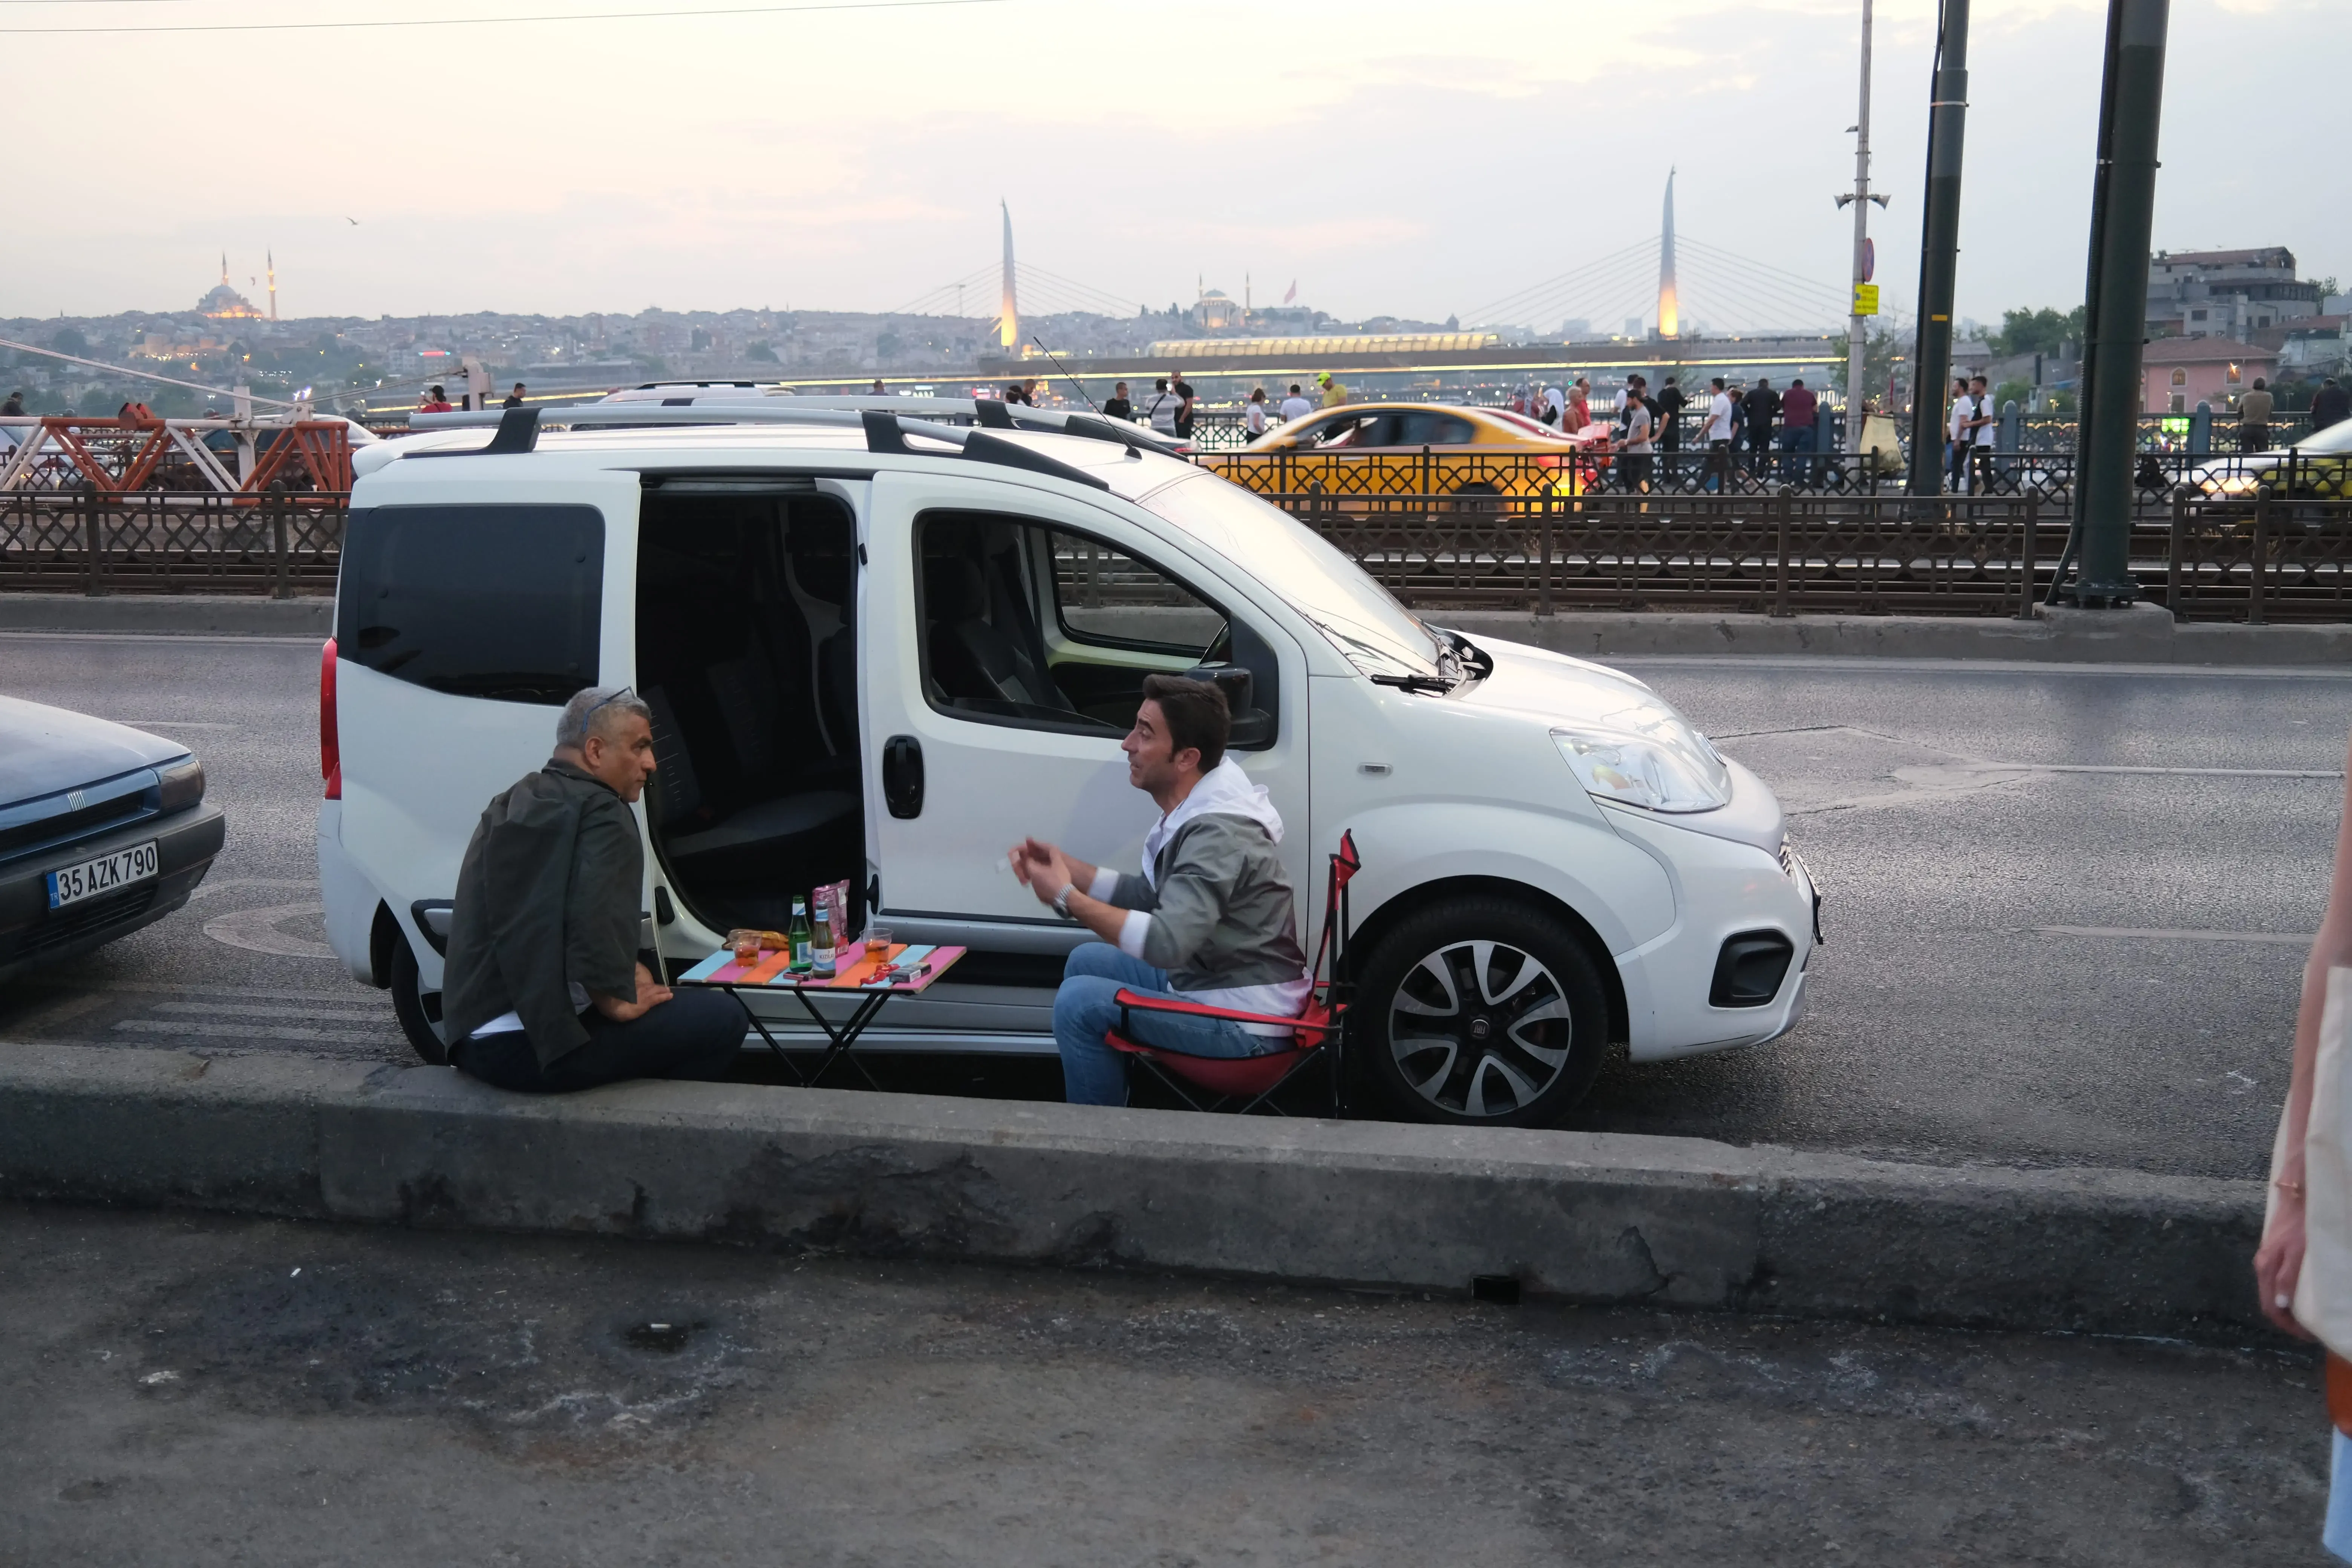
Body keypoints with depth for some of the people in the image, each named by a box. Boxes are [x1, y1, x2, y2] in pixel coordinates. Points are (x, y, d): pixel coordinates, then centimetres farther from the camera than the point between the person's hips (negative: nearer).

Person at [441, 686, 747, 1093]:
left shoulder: (510, 804, 15)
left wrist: (622, 972, 11)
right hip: (530, 1047, -10)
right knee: (722, 1018, -2)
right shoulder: (600, 811, -12)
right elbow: (596, 928, -26)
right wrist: (619, 1002, -10)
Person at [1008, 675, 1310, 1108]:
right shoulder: (1193, 814, 6)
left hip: (1246, 1028, -10)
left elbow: (1166, 942, -34)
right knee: (1087, 962, 17)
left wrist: (1068, 897, -25)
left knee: (1079, 1003, -16)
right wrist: (1066, 865, 3)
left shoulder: (1217, 833, -26)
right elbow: (1152, 897, 13)